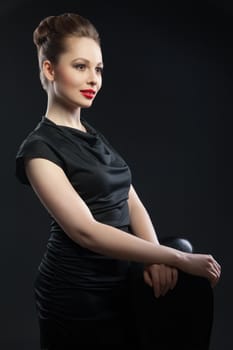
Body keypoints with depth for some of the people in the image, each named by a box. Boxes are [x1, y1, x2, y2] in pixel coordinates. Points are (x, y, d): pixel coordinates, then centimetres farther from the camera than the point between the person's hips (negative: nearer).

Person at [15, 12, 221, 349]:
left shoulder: (94, 135, 10)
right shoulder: (40, 148, -15)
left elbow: (132, 204, 5)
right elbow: (86, 231, -24)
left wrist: (157, 258, -14)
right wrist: (179, 259, -24)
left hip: (119, 282, 7)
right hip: (77, 293, -7)